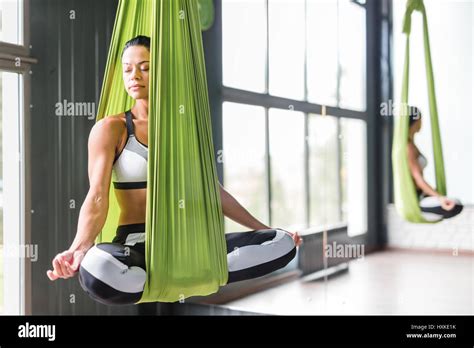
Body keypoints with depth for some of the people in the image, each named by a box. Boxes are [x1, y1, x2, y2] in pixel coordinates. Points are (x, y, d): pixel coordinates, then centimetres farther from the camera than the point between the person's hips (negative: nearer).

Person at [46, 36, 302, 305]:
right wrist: (79, 248, -31)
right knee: (97, 270, -41)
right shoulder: (110, 129, 0)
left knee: (283, 244, -15)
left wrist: (262, 228, 15)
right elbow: (98, 197, -11)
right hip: (135, 246, -3)